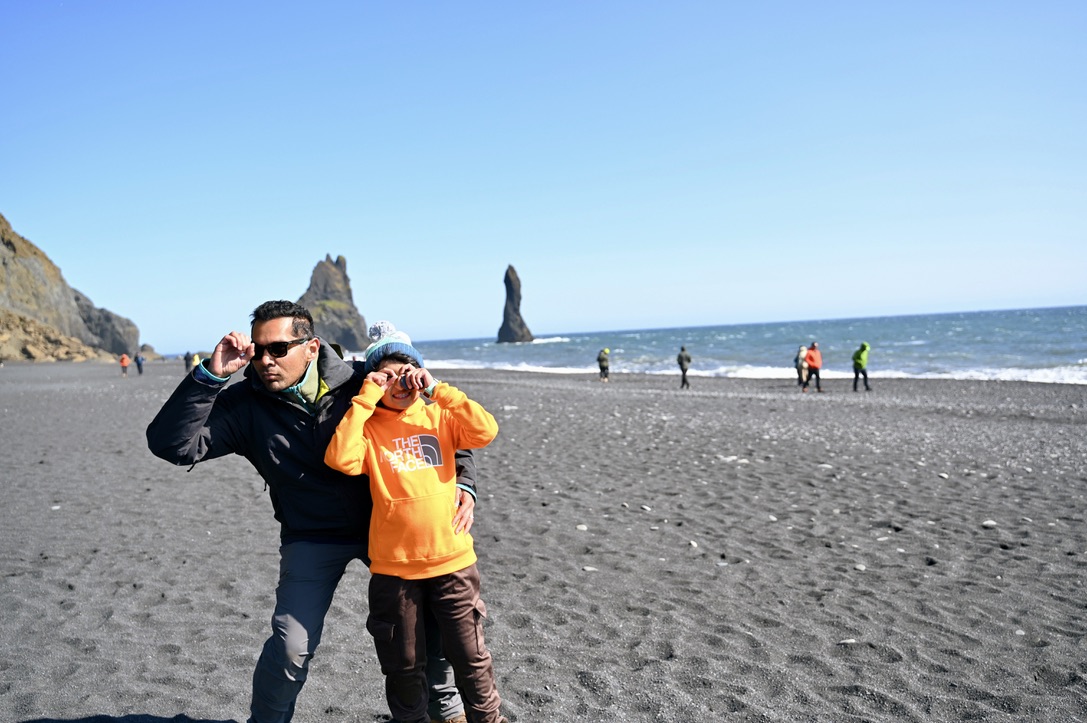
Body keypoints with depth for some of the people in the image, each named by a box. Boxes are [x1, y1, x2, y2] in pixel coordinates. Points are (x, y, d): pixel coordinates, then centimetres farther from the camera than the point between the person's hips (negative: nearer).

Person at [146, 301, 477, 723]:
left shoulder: (361, 383, -15)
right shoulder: (246, 405, -12)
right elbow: (171, 445, -22)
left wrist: (462, 483, -19)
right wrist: (210, 375, -30)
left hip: (385, 523, 1)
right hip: (312, 539, 0)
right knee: (291, 647, -10)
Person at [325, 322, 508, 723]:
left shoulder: (438, 416, 2)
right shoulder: (369, 427, -1)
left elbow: (486, 431, -14)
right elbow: (340, 459, -20)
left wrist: (437, 389, -14)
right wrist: (366, 399, -16)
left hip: (452, 559, 1)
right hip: (393, 567, 0)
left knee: (470, 656, 13)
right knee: (403, 663, 16)